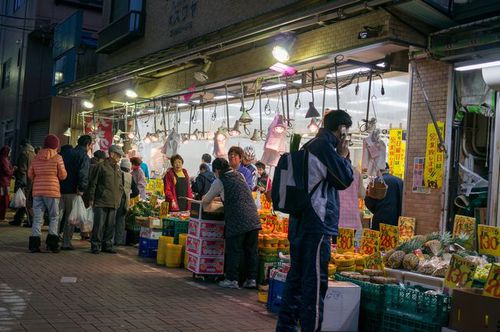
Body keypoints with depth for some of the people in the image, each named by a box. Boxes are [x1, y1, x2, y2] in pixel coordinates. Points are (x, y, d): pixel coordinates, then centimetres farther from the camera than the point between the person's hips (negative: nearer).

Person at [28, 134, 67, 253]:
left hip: (37, 190, 4)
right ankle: (52, 242, -1)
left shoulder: (36, 157, 8)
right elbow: (63, 175, -3)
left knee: (37, 218, 7)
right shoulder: (57, 157, -5)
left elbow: (30, 174, 11)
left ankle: (34, 244, 3)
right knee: (54, 217, 7)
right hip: (52, 190, -4)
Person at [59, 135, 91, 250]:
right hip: (72, 191, -5)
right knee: (70, 218, 5)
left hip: (59, 188, 5)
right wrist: (82, 189, -15)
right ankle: (66, 243, 9)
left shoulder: (65, 152, 12)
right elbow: (83, 175, -21)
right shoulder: (84, 157, -8)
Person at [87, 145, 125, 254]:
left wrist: (118, 199, 15)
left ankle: (107, 245, 17)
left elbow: (120, 186, 23)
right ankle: (96, 246, 3)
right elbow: (93, 183, -6)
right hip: (101, 201, -6)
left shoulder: (118, 169, 16)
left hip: (114, 203, 6)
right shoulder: (101, 166, -5)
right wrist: (92, 199, -9)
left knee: (110, 226, 9)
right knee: (99, 225, -4)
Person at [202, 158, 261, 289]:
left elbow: (206, 201, 8)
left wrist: (205, 198, 30)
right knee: (251, 250, 10)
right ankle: (251, 279, 14)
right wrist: (221, 196, 37)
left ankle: (232, 279, 7)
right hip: (253, 218, 6)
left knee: (234, 250, 3)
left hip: (237, 220, -6)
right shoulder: (240, 176, 17)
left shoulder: (220, 181, 0)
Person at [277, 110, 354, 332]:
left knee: (296, 277, 13)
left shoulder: (310, 145, 19)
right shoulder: (325, 145, -11)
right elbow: (344, 180, -8)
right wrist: (344, 156, 4)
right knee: (315, 281, -6)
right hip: (317, 224, -10)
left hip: (301, 223, 10)